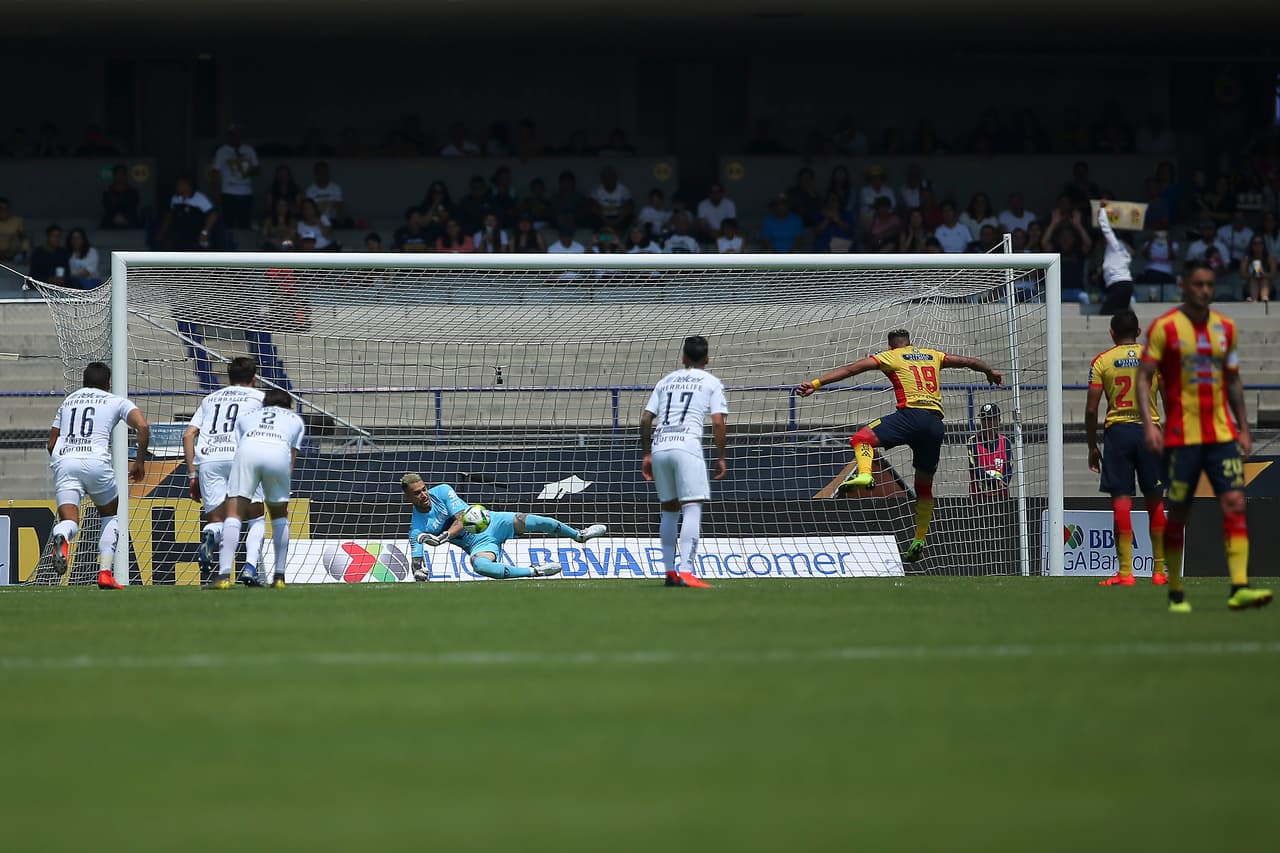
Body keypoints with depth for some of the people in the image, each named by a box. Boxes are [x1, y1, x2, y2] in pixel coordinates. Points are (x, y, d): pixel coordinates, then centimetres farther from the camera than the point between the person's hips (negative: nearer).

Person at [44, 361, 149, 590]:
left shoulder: (68, 401, 28)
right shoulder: (115, 402, 17)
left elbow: (51, 444, 29)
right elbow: (142, 426, 0)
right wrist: (140, 461, 10)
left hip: (63, 460, 2)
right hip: (96, 461, -2)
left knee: (69, 519, -7)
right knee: (110, 515, 21)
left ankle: (61, 536, -46)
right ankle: (105, 573, 8)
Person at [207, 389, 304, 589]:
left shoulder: (245, 417, 38)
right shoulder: (295, 420, 37)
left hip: (247, 447, 0)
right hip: (280, 452, 0)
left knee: (233, 514, -1)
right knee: (280, 515, 21)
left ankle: (224, 574, -16)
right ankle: (279, 576, 18)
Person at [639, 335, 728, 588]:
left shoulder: (666, 381, 21)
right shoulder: (711, 383, 9)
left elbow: (645, 420, 15)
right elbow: (718, 423, -1)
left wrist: (646, 454, 21)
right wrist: (721, 458, 5)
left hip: (659, 447, 5)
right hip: (687, 445, -5)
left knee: (669, 509, 16)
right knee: (692, 508, -7)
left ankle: (669, 572, 16)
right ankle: (687, 572, -19)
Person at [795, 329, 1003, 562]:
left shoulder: (891, 357, 13)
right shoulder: (933, 356, 25)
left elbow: (851, 369, 7)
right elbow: (968, 361, 37)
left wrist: (816, 384, 6)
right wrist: (990, 372, 56)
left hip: (912, 413, -5)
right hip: (936, 424, 5)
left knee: (861, 438, -9)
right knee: (924, 485, 15)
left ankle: (864, 474, -40)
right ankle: (919, 543, 18)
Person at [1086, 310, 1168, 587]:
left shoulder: (1102, 362, 1)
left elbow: (1091, 409, -1)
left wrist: (1092, 447, 7)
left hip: (1116, 432, -1)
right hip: (1149, 430, 1)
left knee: (1121, 501, -2)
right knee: (1155, 502, 10)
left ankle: (1125, 571, -7)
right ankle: (1159, 570, 13)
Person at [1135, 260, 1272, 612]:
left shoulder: (1225, 328, 10)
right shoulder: (1164, 327, -4)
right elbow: (1143, 377, -6)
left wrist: (1243, 428, 15)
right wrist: (1148, 423, -18)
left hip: (1221, 434, 4)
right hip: (1181, 435, -4)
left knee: (1235, 504, -11)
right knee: (1178, 513, 2)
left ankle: (1239, 587, -18)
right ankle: (1176, 593, 15)